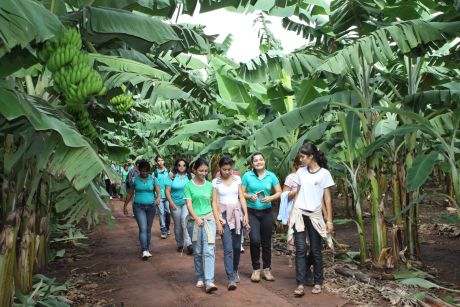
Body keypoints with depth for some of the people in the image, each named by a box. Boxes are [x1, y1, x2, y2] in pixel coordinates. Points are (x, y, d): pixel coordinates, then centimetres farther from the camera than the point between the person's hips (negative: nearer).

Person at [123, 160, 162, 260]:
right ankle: (144, 251, -17)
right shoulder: (135, 179, -1)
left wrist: (158, 198, -27)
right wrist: (125, 206, 12)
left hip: (151, 206, 2)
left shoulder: (152, 179, -1)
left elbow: (159, 191, -5)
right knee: (143, 228, -13)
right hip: (138, 206, -2)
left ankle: (147, 249, 24)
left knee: (148, 229, 11)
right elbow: (130, 193, 8)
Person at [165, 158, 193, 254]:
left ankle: (188, 243, -17)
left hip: (187, 203, -1)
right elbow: (167, 191, -2)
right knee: (177, 225, 9)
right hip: (175, 204, 1)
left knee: (184, 220, -21)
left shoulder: (190, 176, 0)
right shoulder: (172, 176, -1)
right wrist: (171, 203, -9)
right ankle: (180, 244, 25)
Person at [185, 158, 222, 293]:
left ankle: (209, 282, -11)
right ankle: (200, 278, 23)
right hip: (194, 221, -1)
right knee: (197, 252, 9)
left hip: (209, 219, 1)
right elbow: (189, 205, -7)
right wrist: (196, 218, -24)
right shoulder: (189, 186, 0)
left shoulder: (210, 185, 8)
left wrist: (218, 223, 8)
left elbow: (213, 205, 11)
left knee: (209, 251, -8)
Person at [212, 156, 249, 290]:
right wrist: (218, 217, -12)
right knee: (228, 248, -9)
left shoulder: (237, 179, 6)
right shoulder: (215, 182, 2)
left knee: (237, 246, 8)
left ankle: (235, 271, 31)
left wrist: (246, 215, -1)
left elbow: (242, 198, 6)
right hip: (224, 215, -2)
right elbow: (215, 202, -1)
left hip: (237, 213, 2)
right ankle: (231, 279, -7)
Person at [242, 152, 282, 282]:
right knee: (255, 240, -12)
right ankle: (256, 269, 7)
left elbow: (279, 192, 4)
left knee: (266, 242, 8)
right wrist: (250, 196, -16)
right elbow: (241, 193, 3)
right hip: (252, 212, -2)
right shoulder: (247, 176, -1)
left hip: (266, 212, 2)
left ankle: (267, 269, 24)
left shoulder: (271, 176, 2)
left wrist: (270, 198, -14)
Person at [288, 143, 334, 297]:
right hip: (299, 214, 3)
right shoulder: (300, 172, 6)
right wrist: (292, 213, 9)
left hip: (315, 215, -2)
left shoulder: (324, 173, -4)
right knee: (300, 249, -3)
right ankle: (300, 284, -1)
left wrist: (329, 220, -6)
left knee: (315, 250, 6)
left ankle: (318, 282, 22)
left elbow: (327, 198, -3)